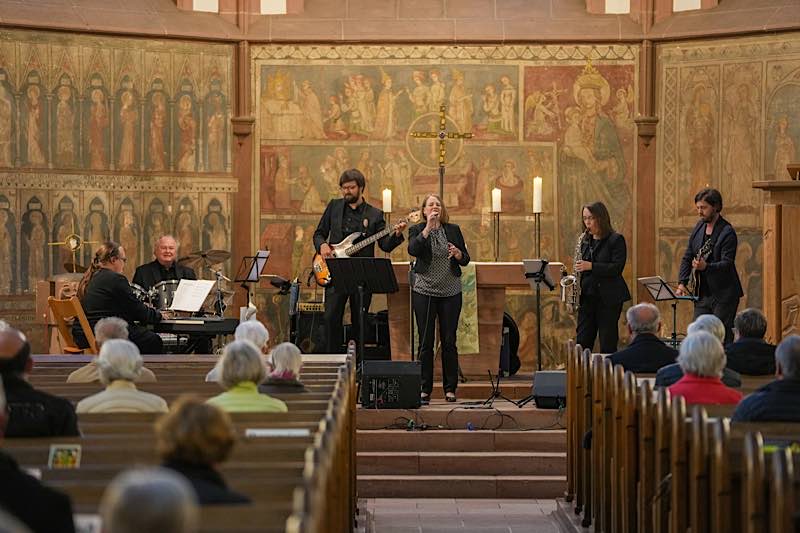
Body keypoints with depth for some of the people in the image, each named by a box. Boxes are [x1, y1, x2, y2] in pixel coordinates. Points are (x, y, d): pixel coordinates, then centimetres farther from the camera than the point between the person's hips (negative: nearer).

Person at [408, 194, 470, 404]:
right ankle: (424, 389, 7)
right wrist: (428, 228, -22)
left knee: (449, 341, 2)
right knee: (425, 342, 0)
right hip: (424, 292, -1)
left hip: (451, 292, 1)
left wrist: (459, 254, -13)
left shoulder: (453, 230, 8)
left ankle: (450, 388, 10)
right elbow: (413, 250, -18)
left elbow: (466, 260, 8)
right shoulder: (417, 230, 3)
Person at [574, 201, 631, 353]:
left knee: (607, 345, -1)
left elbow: (617, 268, -15)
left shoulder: (616, 240, -6)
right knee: (582, 342, 3)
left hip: (609, 298, -6)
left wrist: (591, 266, -22)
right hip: (587, 296, 6)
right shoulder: (585, 240, 12)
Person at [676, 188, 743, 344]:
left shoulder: (727, 232, -13)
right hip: (702, 294, 7)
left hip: (723, 295, -7)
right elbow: (687, 258, 12)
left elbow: (727, 264, -20)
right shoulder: (699, 227, 9)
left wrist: (706, 266, -37)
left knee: (723, 339, -5)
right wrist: (682, 283, 0)